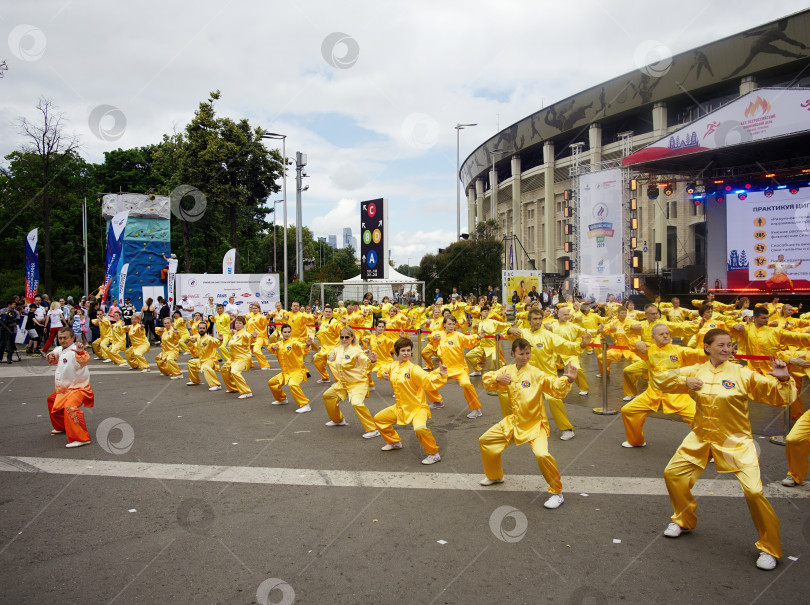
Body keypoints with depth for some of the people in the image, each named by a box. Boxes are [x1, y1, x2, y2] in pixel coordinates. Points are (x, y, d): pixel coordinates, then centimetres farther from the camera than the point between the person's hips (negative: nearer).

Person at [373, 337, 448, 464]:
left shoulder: (413, 369, -20)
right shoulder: (392, 366, 0)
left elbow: (429, 380, -30)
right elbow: (382, 368, 23)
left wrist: (440, 375, -47)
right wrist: (383, 374, 1)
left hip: (417, 407, -8)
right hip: (400, 407, 8)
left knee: (420, 428, -35)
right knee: (378, 419, 17)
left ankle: (434, 454, -11)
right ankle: (394, 442, 39)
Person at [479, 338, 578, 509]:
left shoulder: (536, 373, -16)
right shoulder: (508, 370, 1)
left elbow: (556, 388, -25)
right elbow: (486, 378, 8)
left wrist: (568, 380, -45)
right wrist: (498, 378, -13)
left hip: (534, 424, -6)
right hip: (514, 422, 6)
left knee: (542, 455, -30)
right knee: (484, 441, 14)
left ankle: (557, 493, -5)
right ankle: (495, 476, 41)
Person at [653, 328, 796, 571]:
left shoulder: (742, 374, -12)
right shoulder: (696, 371, -2)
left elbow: (779, 397, -13)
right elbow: (659, 378, -1)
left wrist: (783, 380, -32)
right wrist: (684, 382, -15)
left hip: (735, 441, -4)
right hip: (701, 438, 4)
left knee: (754, 492, -14)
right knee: (672, 474, 7)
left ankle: (769, 548, 10)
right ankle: (684, 521, 33)